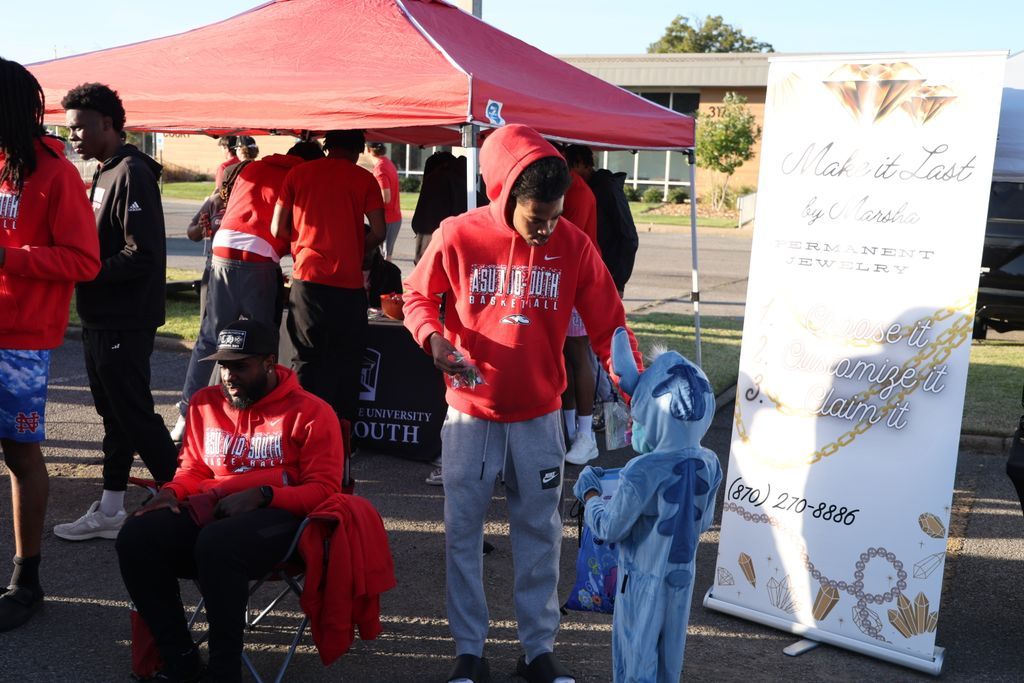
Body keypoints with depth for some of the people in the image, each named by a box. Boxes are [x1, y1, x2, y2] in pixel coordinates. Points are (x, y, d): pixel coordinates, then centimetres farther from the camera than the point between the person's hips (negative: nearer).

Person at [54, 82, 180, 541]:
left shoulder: (131, 174, -15)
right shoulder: (104, 174, 15)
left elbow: (142, 256, -23)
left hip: (125, 323, -9)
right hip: (100, 319, 9)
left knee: (134, 415, -3)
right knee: (114, 415, 14)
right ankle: (110, 511, 23)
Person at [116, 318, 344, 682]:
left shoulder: (311, 412, -1)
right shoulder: (205, 403, 16)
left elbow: (324, 489, -6)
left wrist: (261, 495, -19)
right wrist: (171, 491, 2)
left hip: (277, 514, -6)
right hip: (210, 510, 6)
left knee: (216, 544, -38)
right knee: (136, 537, -21)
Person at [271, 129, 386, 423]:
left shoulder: (298, 173, 8)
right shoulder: (364, 179, 2)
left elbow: (278, 229, 5)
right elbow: (378, 232, -4)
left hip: (307, 279, 2)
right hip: (348, 281, -2)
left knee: (306, 358, 11)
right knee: (347, 362, 8)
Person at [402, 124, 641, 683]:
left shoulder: (573, 246, -8)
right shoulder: (458, 236, -11)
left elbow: (607, 327, -5)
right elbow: (418, 296, 3)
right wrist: (434, 337, -19)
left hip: (539, 417, 1)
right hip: (471, 413, -1)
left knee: (540, 533, 10)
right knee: (462, 531, 7)